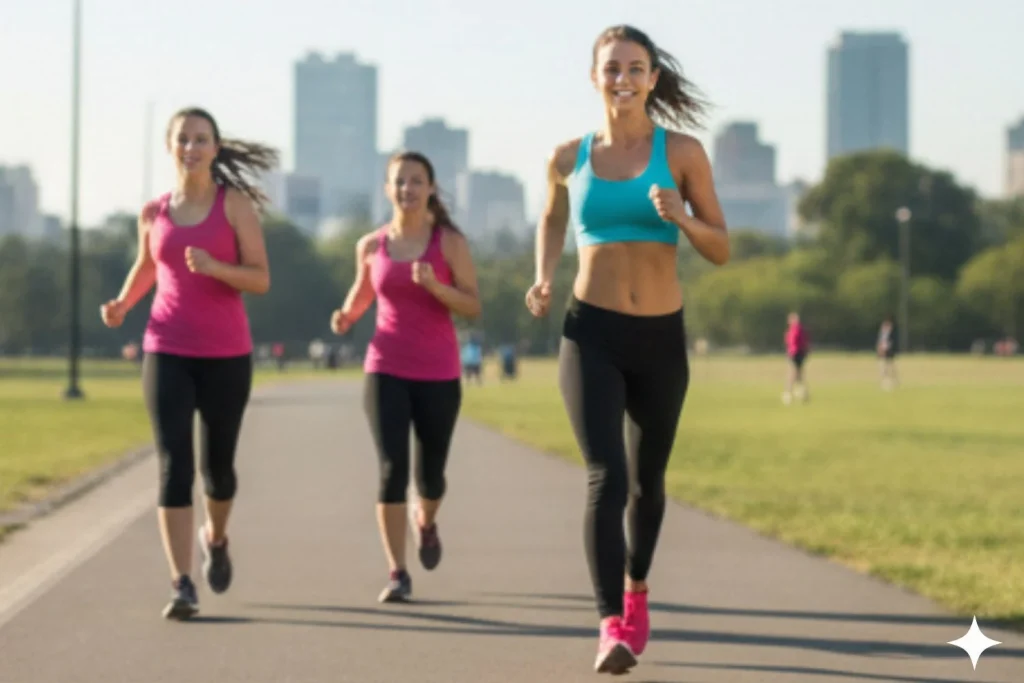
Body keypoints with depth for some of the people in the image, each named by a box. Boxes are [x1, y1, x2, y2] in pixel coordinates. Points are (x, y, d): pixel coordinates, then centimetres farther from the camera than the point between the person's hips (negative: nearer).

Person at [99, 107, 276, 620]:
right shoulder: (153, 212, 6)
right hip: (167, 353, 1)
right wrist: (121, 305, 7)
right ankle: (182, 587, -14)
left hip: (225, 355, -1)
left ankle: (215, 538, 45)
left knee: (216, 466, 11)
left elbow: (261, 280, -6)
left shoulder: (236, 202, -4)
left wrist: (213, 267, -24)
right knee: (173, 466, -13)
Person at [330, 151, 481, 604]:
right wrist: (346, 316, 0)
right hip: (386, 370, 1)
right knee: (391, 468, -13)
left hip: (438, 374, 0)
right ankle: (398, 575, -8)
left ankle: (426, 522, 45)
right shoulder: (371, 246, 3)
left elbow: (473, 307, -5)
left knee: (430, 474, 8)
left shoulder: (450, 242, -4)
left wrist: (434, 285, -22)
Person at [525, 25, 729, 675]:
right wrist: (543, 279, 5)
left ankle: (636, 590, 44)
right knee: (605, 478, -18)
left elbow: (721, 250, 0)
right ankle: (612, 628, -23)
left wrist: (680, 216, -21)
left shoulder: (682, 152, -2)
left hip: (661, 336, 1)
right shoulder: (570, 157, 3)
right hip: (592, 334, -1)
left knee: (648, 481, 18)